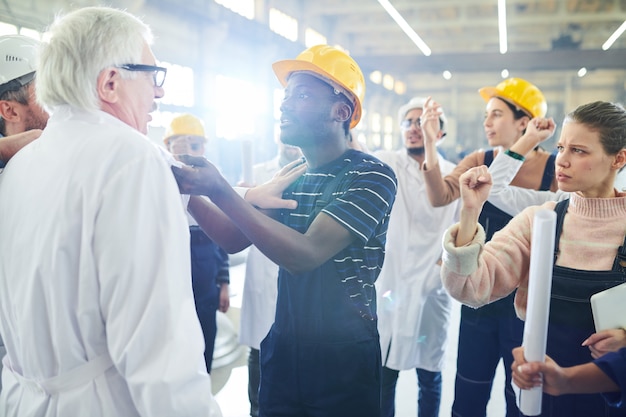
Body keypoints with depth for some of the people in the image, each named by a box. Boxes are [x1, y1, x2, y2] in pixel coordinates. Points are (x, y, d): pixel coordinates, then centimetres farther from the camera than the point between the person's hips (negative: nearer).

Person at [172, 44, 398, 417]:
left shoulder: (371, 176, -15)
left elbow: (304, 255, -26)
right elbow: (233, 239, 9)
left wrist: (220, 191, -28)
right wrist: (192, 191, -7)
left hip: (343, 358, -6)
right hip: (282, 349, 6)